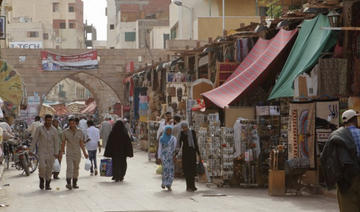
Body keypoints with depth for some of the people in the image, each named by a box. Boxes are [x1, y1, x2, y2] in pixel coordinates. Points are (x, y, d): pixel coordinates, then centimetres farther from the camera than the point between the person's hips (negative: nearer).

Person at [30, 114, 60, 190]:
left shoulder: (54, 130, 3)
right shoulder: (39, 129, -1)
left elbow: (56, 141, 4)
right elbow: (34, 140, 1)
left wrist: (56, 153, -4)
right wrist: (31, 150, -3)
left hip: (51, 152, 2)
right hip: (42, 151, -2)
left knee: (49, 168, 3)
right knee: (42, 166, -16)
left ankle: (47, 184, 13)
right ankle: (41, 180, 9)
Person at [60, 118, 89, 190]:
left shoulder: (79, 132, 3)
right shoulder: (65, 132, -2)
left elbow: (81, 143, 7)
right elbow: (63, 143, 2)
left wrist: (84, 153, 4)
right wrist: (61, 153, -1)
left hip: (77, 153, 2)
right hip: (69, 153, -2)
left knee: (76, 168, 7)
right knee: (69, 167, -16)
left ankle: (74, 184, 16)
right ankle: (68, 183, -24)